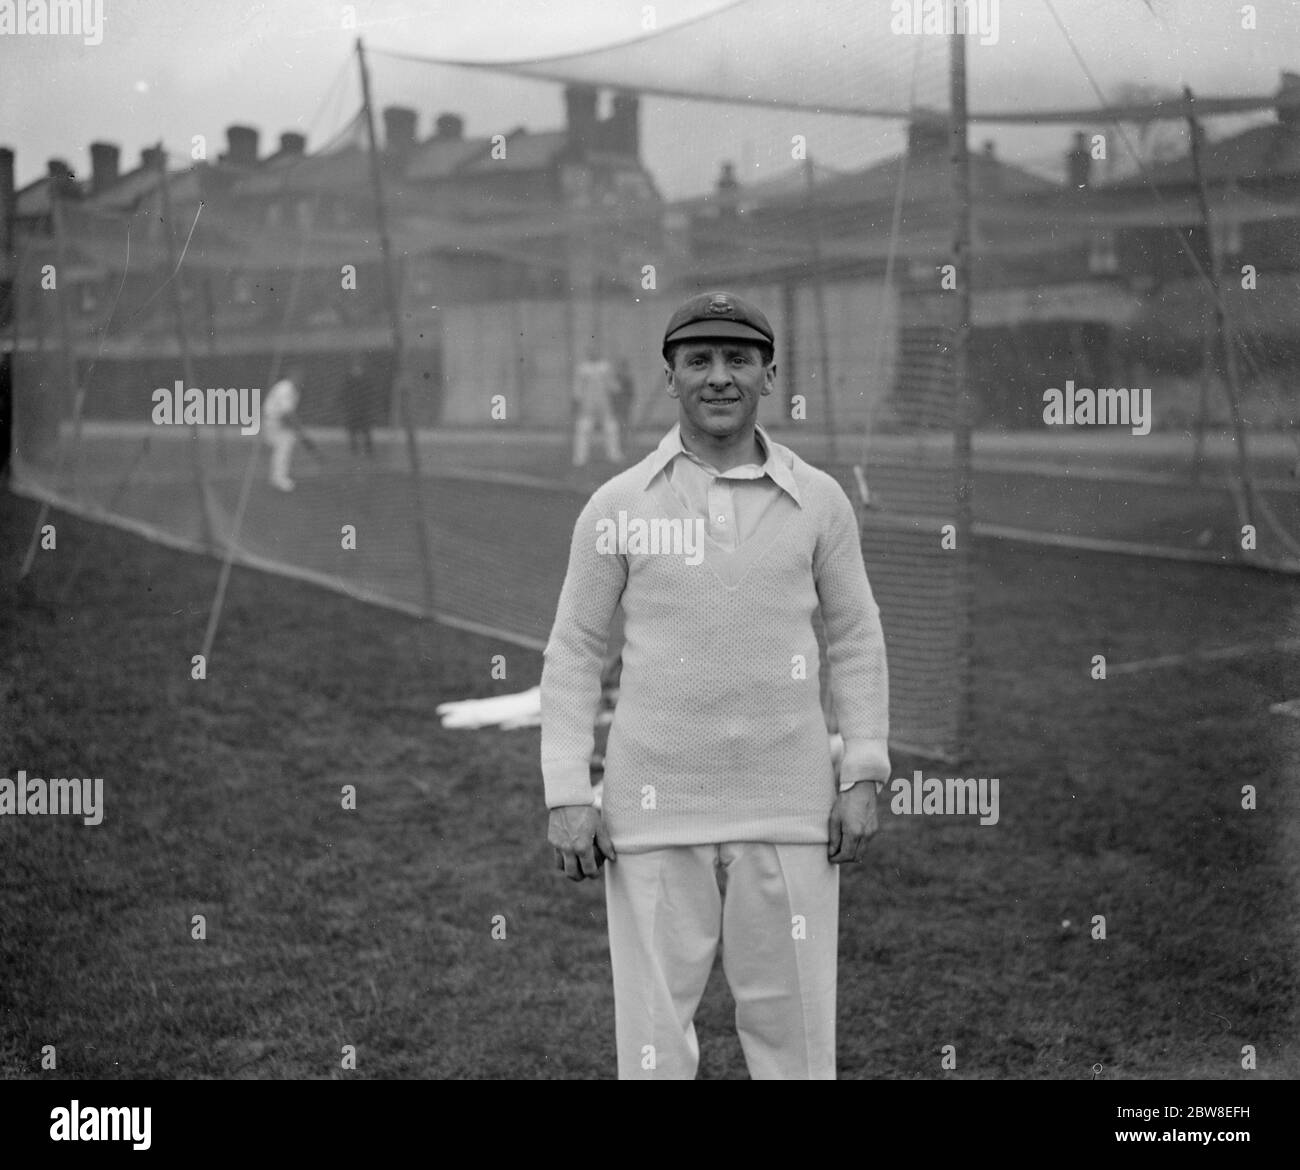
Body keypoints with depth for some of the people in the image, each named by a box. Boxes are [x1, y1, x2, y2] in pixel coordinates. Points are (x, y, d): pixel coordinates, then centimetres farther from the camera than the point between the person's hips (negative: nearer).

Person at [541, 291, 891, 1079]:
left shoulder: (819, 500, 2)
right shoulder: (617, 506, -1)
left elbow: (856, 639, 9)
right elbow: (573, 652, 3)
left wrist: (865, 776, 0)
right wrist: (567, 798, -4)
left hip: (789, 807, 1)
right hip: (654, 807, -1)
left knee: (795, 1023, 5)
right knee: (654, 1025, 3)